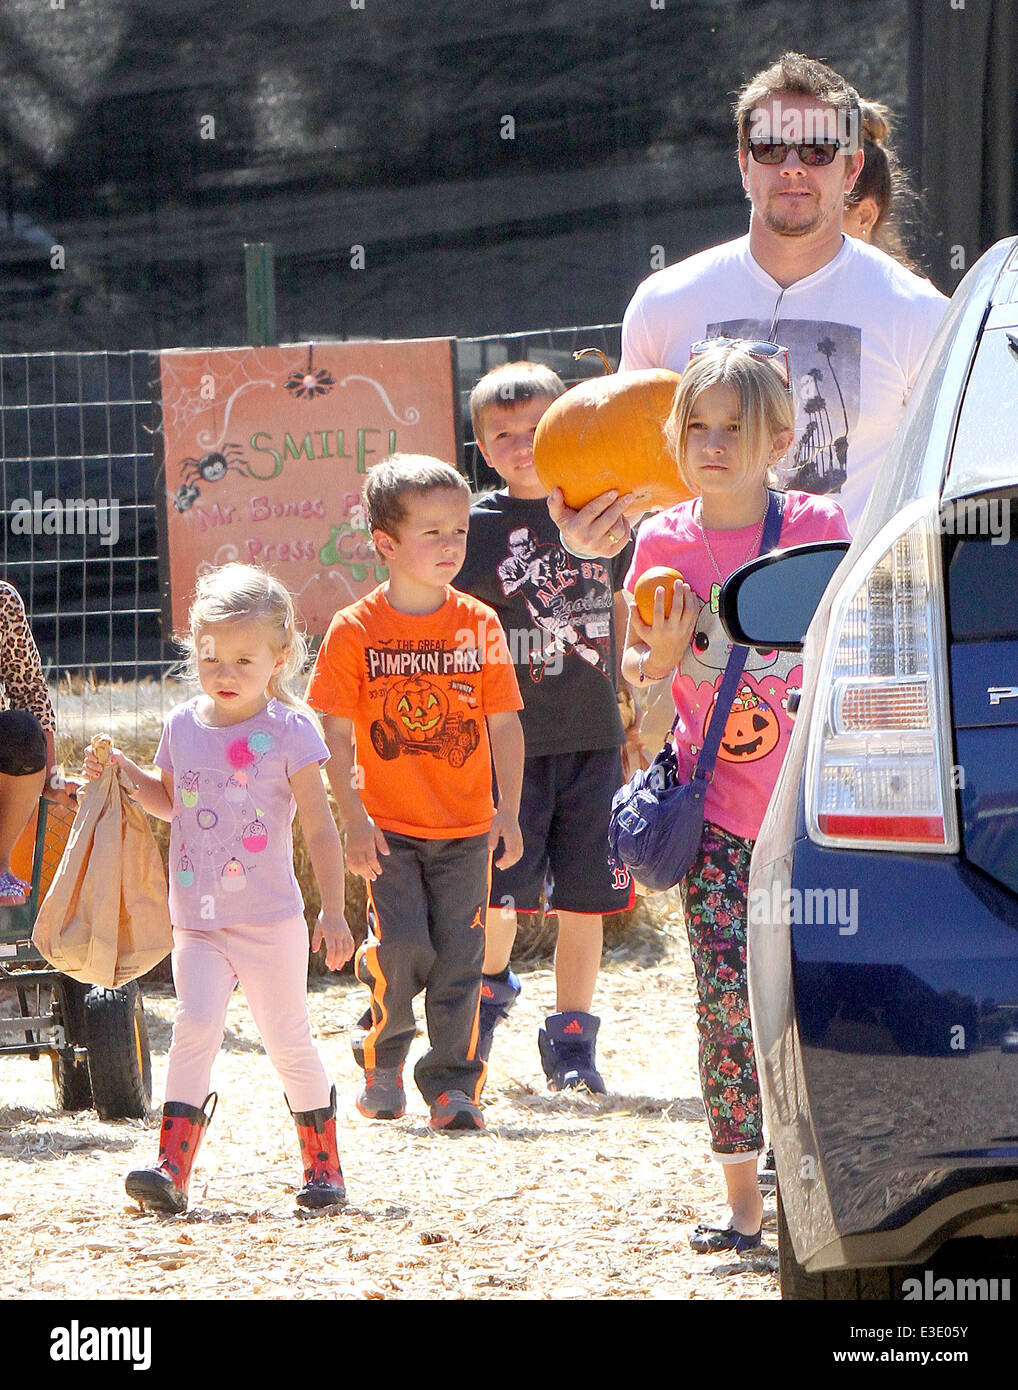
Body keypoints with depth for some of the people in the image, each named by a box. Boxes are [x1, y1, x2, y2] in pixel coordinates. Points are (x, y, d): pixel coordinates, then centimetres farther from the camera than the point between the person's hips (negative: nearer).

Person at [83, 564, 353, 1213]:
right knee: (195, 1025, -15)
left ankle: (324, 1165, 22)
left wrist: (334, 911, -10)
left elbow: (321, 829, -5)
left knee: (288, 1040, 6)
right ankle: (172, 1167, -20)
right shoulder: (184, 726, 7)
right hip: (197, 922, 3)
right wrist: (122, 770, 9)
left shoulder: (289, 731, -7)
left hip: (270, 922, -3)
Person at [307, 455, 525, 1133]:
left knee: (459, 956, -1)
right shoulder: (356, 630, -5)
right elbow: (336, 734, -3)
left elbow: (504, 723, 8)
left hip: (466, 828, 2)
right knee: (401, 945, -13)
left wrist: (509, 809, 4)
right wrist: (354, 818, -9)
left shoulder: (479, 625, 2)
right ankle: (382, 1059, 12)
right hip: (389, 826, -2)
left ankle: (453, 1082, 11)